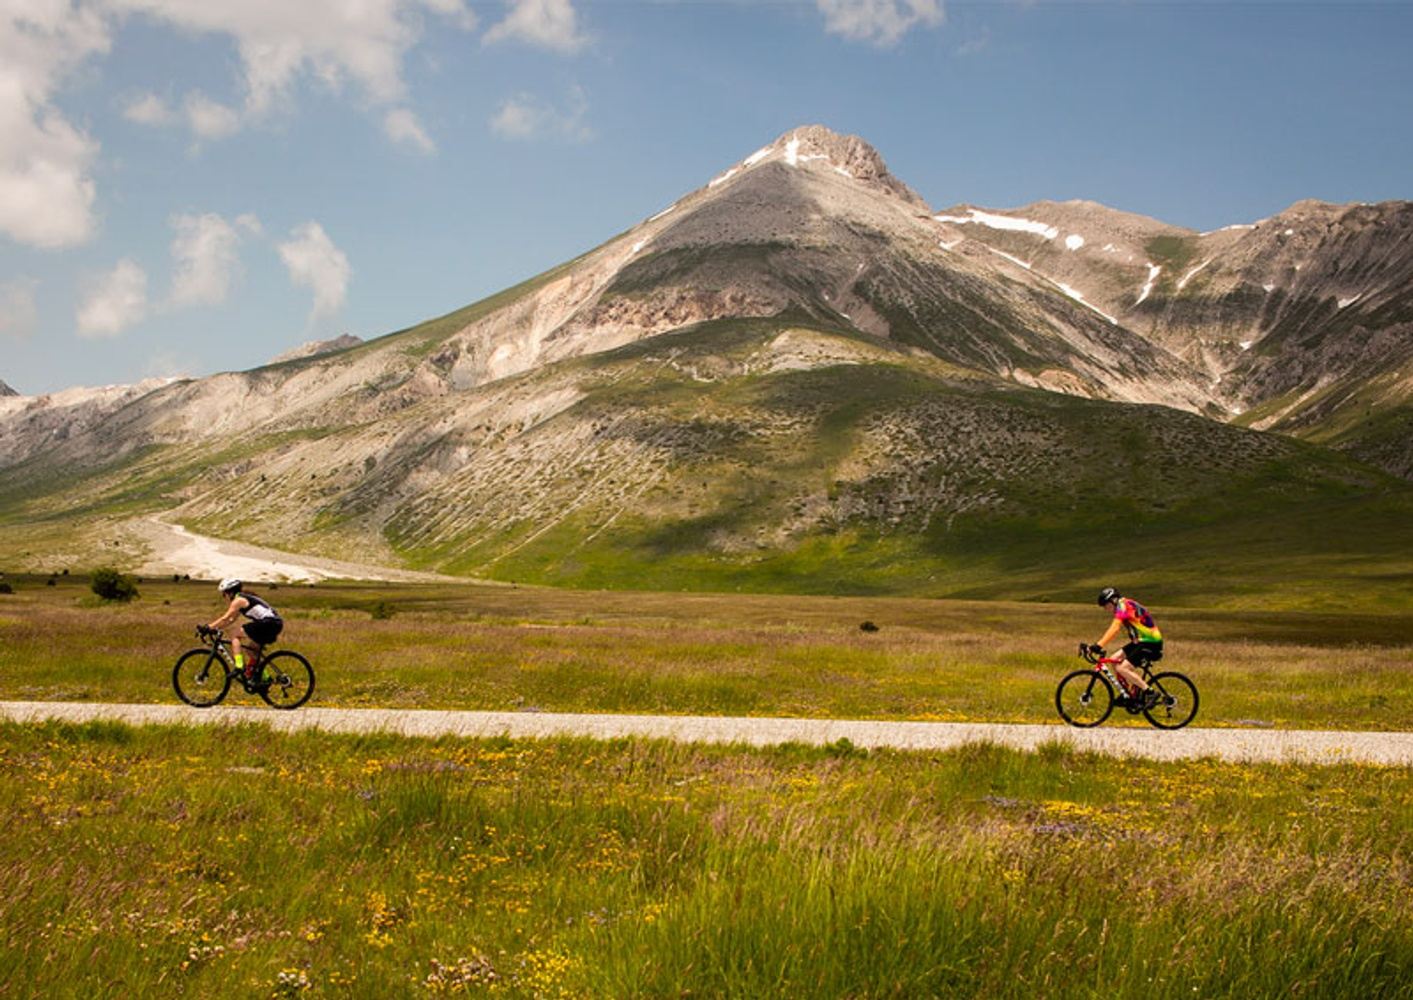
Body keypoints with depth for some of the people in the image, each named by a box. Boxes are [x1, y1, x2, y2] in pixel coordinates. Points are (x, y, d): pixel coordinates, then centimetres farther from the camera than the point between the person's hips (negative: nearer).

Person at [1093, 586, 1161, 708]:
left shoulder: (1123, 606, -16)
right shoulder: (1125, 605, 15)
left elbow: (1114, 629, -27)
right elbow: (1113, 629, 17)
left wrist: (1099, 645, -31)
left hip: (1151, 643, -10)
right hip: (1140, 641, 10)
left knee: (1121, 668, -17)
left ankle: (1150, 693, -12)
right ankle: (1135, 690, 13)